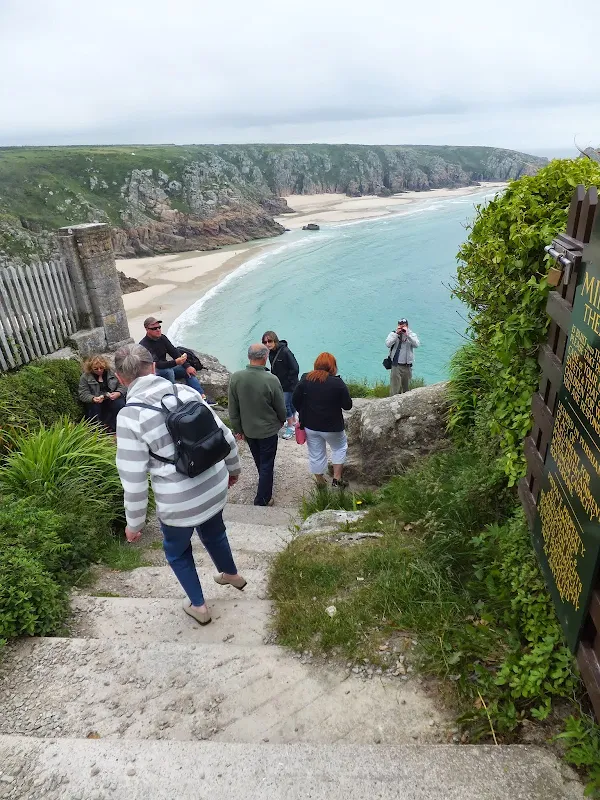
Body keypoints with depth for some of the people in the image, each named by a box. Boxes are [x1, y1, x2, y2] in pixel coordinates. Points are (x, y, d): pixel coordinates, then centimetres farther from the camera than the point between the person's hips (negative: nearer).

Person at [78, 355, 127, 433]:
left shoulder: (111, 373, -1)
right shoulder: (85, 377, -5)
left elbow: (122, 386, -1)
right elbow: (83, 394, -11)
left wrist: (118, 393, -24)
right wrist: (93, 398, -32)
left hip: (111, 400, 1)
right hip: (95, 402, -1)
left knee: (120, 403, -29)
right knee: (94, 407, -33)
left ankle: (109, 426, -14)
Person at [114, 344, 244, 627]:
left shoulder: (130, 415, -19)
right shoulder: (186, 391, -7)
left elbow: (134, 480, -16)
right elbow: (225, 436, 0)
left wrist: (133, 523, -1)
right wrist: (233, 468, 18)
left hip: (179, 503, -4)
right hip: (214, 487, 5)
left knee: (177, 551, 27)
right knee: (213, 532, 35)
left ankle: (198, 606, 43)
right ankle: (231, 574, 59)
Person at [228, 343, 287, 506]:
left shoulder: (236, 378, -16)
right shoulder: (271, 380, -26)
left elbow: (233, 409, -7)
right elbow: (280, 407, -11)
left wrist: (237, 429, 7)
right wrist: (282, 420, 10)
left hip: (248, 429, 5)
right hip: (268, 430, -4)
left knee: (259, 461, 27)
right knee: (266, 464, 12)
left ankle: (265, 483, 53)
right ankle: (262, 500, 21)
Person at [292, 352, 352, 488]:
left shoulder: (305, 380, -6)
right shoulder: (337, 383, -15)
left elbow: (296, 401, 0)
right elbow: (348, 405, -9)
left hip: (310, 426, 3)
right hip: (332, 426, -3)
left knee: (316, 455, 16)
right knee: (340, 448, 23)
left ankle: (321, 483, 30)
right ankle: (337, 478, 19)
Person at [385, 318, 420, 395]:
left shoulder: (412, 334, 5)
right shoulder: (393, 334, 2)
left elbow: (416, 344, -13)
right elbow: (388, 344, -15)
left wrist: (407, 334, -19)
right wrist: (396, 333, -18)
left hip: (407, 366, 2)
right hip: (396, 365, -2)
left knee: (406, 388, 13)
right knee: (394, 388, -8)